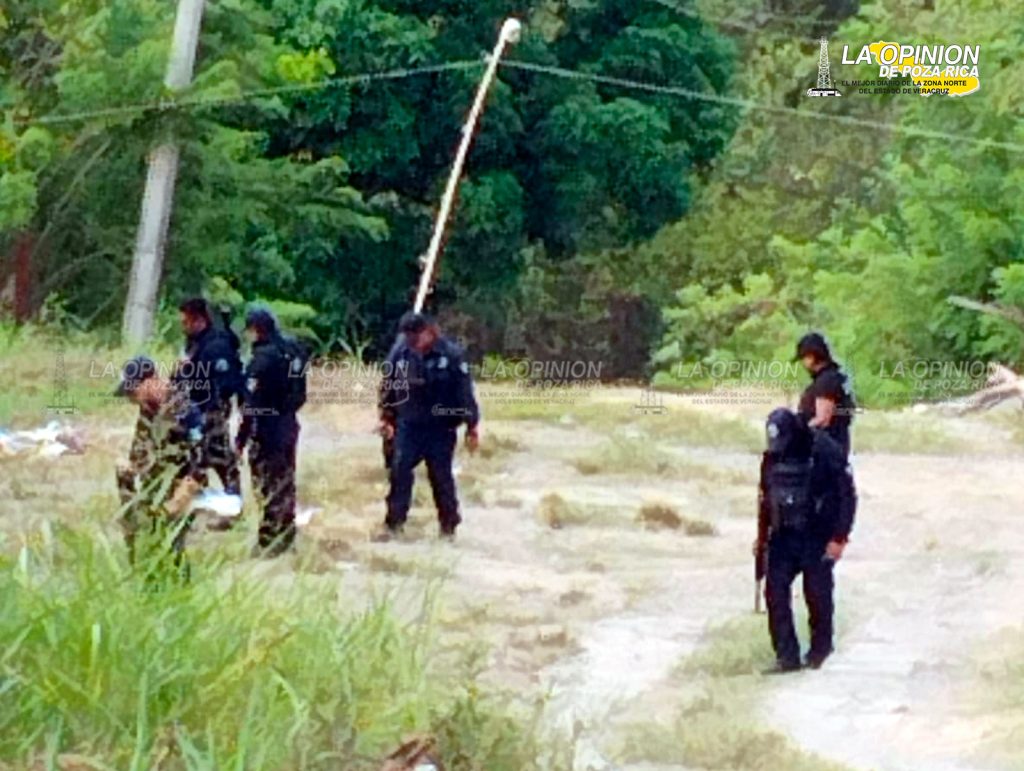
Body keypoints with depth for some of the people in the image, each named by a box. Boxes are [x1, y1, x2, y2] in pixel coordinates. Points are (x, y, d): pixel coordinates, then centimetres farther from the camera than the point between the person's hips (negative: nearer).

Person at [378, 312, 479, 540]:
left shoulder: (450, 354, -12)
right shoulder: (400, 352, -2)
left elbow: (464, 391, -9)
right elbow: (388, 386, 10)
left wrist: (472, 426, -7)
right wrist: (387, 417, 13)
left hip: (441, 427, -3)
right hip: (408, 426, 3)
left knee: (441, 477, 4)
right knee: (399, 473, 0)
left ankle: (448, 527, 15)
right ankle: (393, 523, 8)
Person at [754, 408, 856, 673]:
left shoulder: (826, 453, -15)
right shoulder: (773, 456, 2)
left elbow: (847, 496, -12)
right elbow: (766, 496, 15)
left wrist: (839, 538, -14)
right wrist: (762, 536, 15)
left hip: (818, 539, -5)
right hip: (784, 536, 5)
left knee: (817, 594, 4)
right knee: (775, 591, -6)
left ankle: (820, 648, 27)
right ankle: (787, 655, -2)